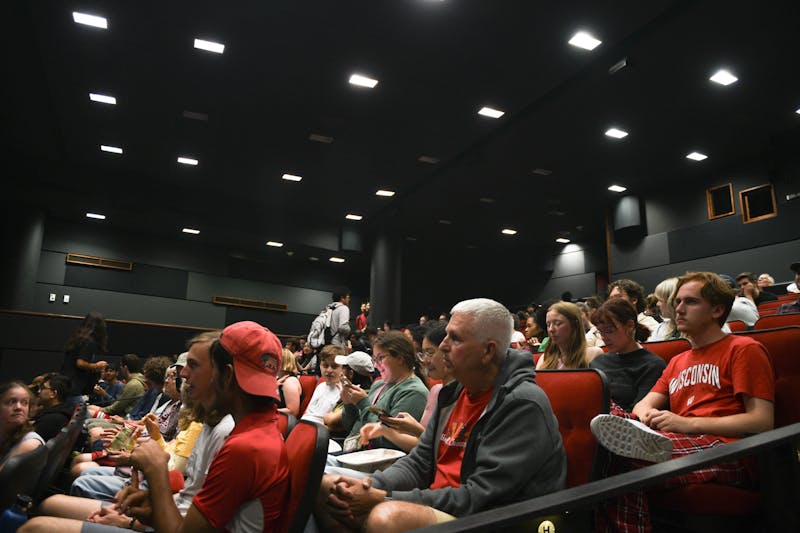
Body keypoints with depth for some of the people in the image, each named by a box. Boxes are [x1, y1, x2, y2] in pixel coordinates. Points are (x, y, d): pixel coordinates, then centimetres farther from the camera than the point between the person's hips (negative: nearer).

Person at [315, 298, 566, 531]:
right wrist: (371, 485, -10)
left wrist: (385, 499, -21)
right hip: (435, 506, 8)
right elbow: (419, 462, 11)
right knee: (325, 488, -3)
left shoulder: (522, 405, -17)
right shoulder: (454, 392, 8)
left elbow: (480, 497, -21)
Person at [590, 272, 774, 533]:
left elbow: (763, 421, -4)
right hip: (678, 444, 8)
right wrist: (647, 414, -6)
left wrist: (689, 424, -13)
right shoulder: (677, 361, 29)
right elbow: (643, 405, 20)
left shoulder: (743, 349, 8)